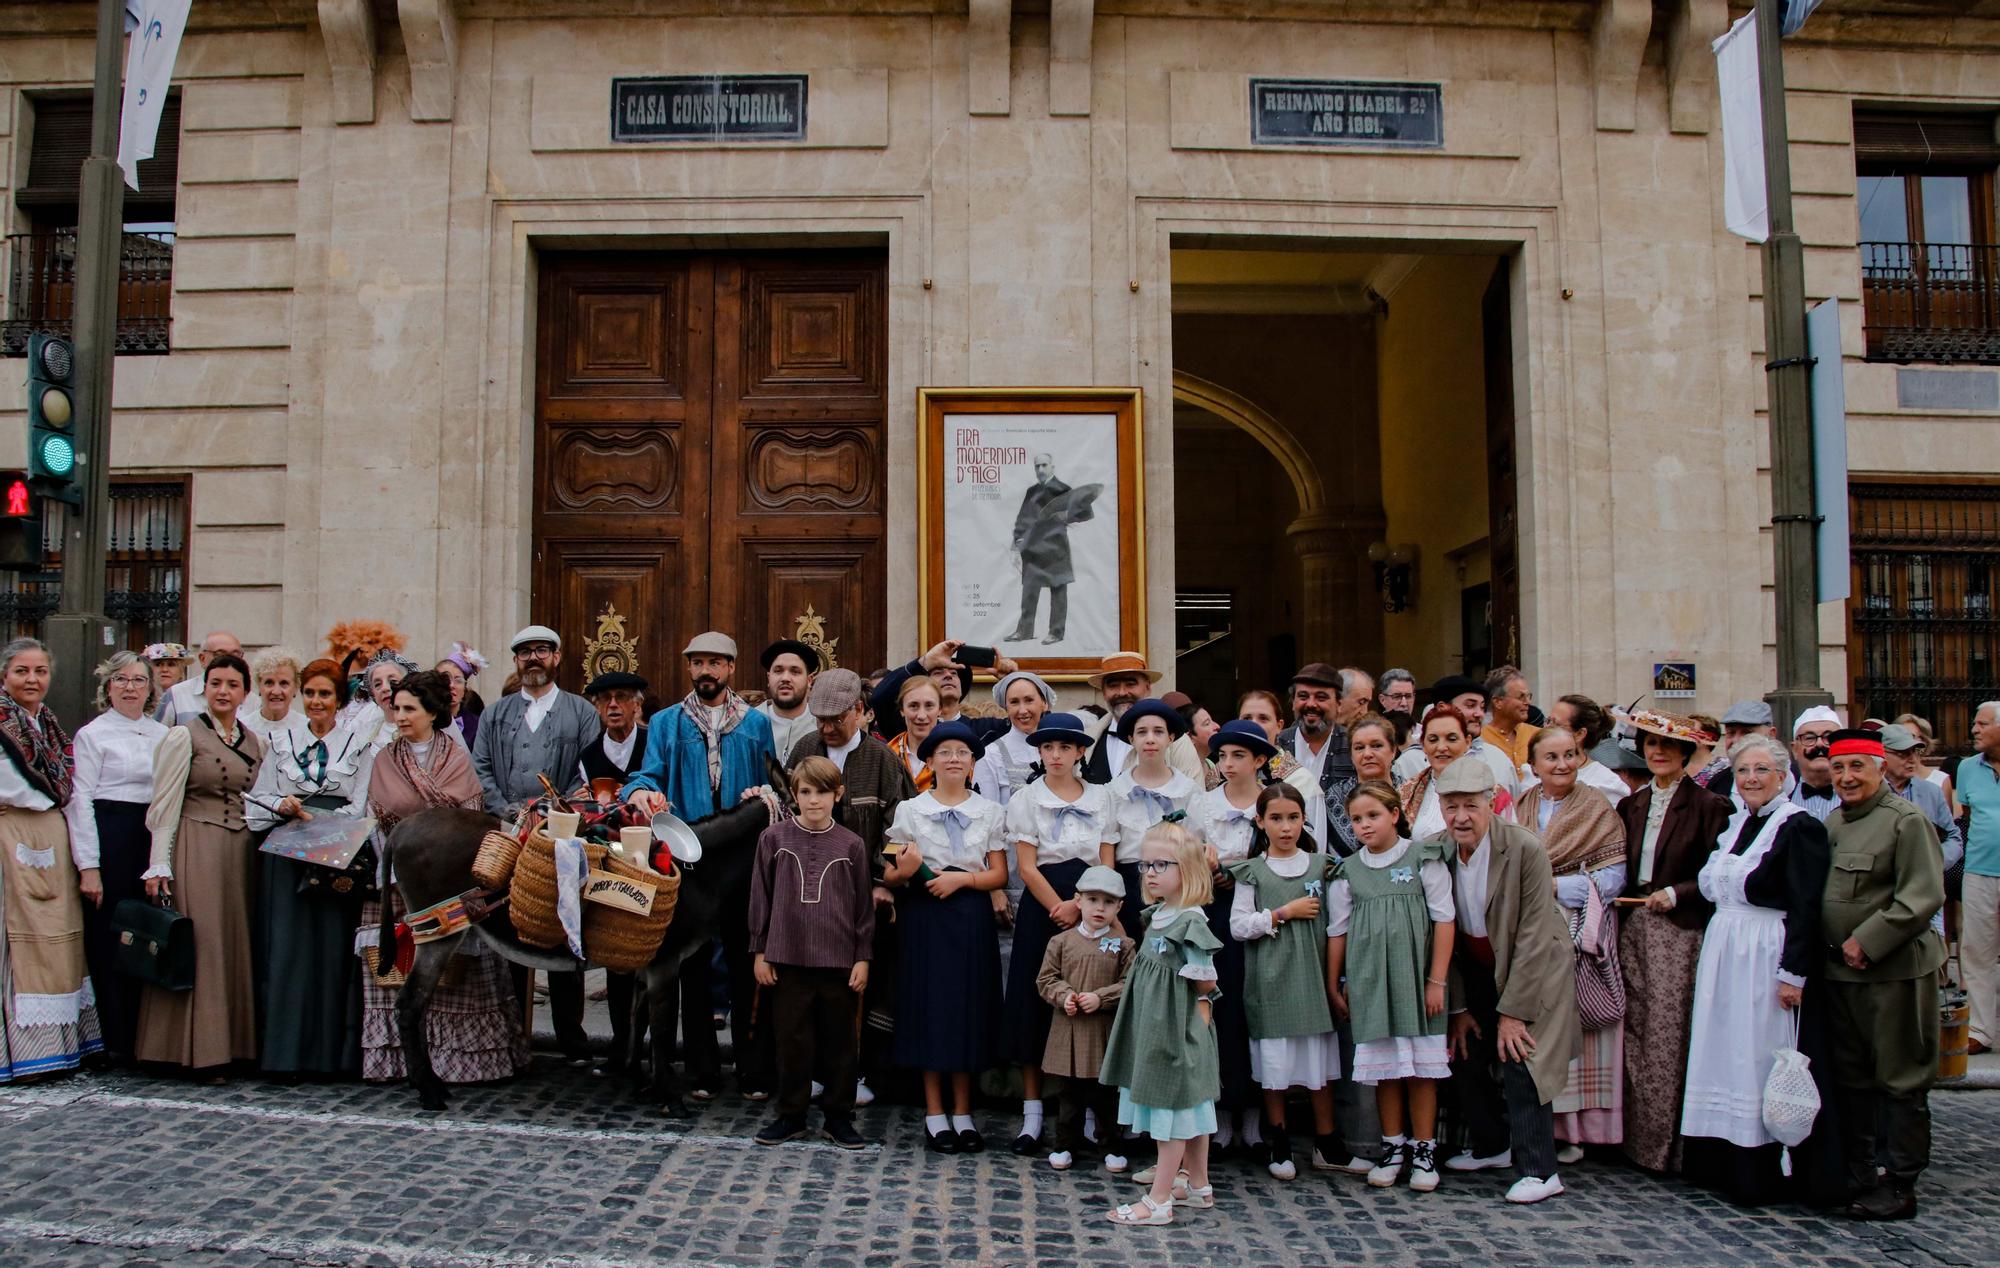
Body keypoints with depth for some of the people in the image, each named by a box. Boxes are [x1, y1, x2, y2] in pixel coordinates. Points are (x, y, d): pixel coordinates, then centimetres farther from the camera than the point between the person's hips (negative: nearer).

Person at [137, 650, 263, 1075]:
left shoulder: (253, 743, 14)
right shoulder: (184, 735, -3)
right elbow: (166, 804, -7)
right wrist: (159, 864, -12)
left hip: (241, 849, 5)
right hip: (196, 846, -5)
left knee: (236, 942, 5)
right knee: (199, 944, -5)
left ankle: (233, 1044, 11)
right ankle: (197, 1051, 2)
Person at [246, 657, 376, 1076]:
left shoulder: (358, 746, 8)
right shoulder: (280, 741, 15)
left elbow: (359, 808, 2)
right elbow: (258, 798, 11)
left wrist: (316, 819, -13)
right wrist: (283, 806, -9)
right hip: (286, 854, 2)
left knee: (333, 947, -4)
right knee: (287, 947, -3)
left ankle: (332, 1053, 3)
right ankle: (285, 1052, 2)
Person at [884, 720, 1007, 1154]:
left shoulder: (991, 812, 8)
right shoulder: (909, 810, 4)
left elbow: (999, 874, 4)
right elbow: (890, 875, 2)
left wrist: (963, 877, -12)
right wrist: (904, 872, -20)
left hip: (972, 917, 1)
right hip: (923, 916, -1)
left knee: (970, 1008, 4)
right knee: (929, 1008, 0)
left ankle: (963, 1113, 15)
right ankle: (934, 1114, 11)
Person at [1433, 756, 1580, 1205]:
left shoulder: (1525, 849, -24)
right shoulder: (1438, 853, -9)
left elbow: (1533, 937, -22)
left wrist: (1512, 1011, -20)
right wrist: (1458, 1007, -2)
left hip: (1532, 970, -5)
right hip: (1477, 974, 6)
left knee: (1519, 1058, -15)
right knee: (1462, 1053, 6)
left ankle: (1539, 1170, -4)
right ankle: (1491, 1145, 27)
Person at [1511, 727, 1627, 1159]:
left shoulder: (1597, 808, 0)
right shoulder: (1521, 807, 12)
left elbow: (1613, 878, -7)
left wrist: (1554, 886, -13)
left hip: (1579, 933, -3)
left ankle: (1572, 1130, 3)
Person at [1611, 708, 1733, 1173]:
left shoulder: (1706, 806, -4)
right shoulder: (1631, 805, 14)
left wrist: (1676, 894, -15)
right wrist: (1622, 895, 3)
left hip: (1679, 931, -5)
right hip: (1634, 928, 5)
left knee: (1667, 1035, -5)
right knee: (1636, 1031, 6)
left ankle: (1667, 1145, 4)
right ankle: (1638, 1138, 14)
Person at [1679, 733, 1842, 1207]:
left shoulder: (1798, 826, -11)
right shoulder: (1736, 822, 13)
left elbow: (1806, 907, -16)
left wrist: (1793, 973, -20)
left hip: (1769, 957, -8)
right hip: (1723, 954, 8)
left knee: (1762, 1059, -3)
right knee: (1725, 1056, 11)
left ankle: (1763, 1172, 5)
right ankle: (1724, 1162, 19)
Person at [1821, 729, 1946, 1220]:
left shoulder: (1906, 820, -11)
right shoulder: (1831, 824, 13)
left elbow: (1923, 897, -18)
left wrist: (1867, 943, -18)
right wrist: (1832, 948, 9)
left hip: (1894, 971, -8)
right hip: (1840, 970, 8)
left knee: (1899, 1078, 2)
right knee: (1850, 1077, 13)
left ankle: (1898, 1186, 9)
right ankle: (1858, 1175, 23)